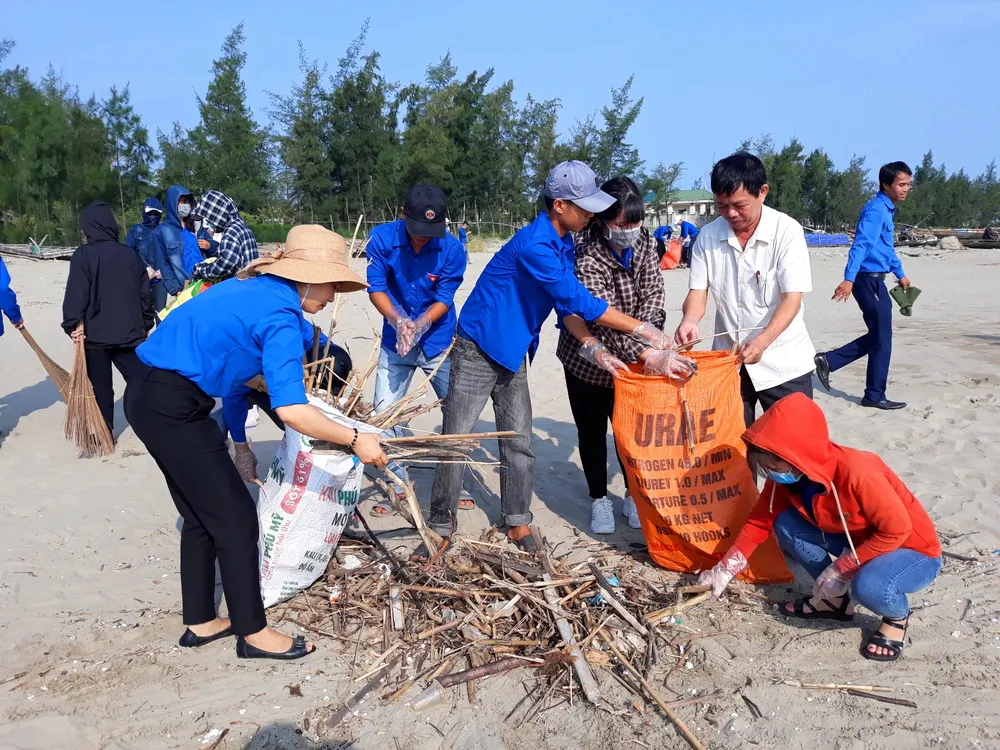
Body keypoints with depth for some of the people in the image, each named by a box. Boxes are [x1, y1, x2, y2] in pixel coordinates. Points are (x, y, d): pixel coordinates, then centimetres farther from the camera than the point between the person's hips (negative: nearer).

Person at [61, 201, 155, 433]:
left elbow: (76, 294, -14)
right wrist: (146, 325, 18)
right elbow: (145, 293, 10)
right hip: (129, 333, 3)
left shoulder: (83, 255, -8)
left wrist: (73, 325, -9)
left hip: (95, 334, -3)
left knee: (100, 388, 6)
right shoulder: (130, 254, 6)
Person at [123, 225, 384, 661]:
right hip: (174, 410, -10)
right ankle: (253, 634, 13)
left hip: (149, 396, 10)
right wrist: (354, 440, -17)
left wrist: (282, 381, 26)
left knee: (202, 515, 18)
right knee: (235, 518, 1)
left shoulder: (251, 288, 11)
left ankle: (200, 623, 30)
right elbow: (291, 411, -26)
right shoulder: (281, 316, -17)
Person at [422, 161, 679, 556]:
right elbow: (579, 300, -26)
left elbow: (568, 304, 8)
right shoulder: (534, 245, -26)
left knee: (519, 444, 8)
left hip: (514, 355, 8)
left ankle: (518, 525, 20)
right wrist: (642, 330, -21)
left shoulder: (563, 243, 3)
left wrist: (592, 345, -7)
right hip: (477, 350, -8)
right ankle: (441, 527, 12)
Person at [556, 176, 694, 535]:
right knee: (592, 429, 8)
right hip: (587, 359, -4)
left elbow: (653, 295, -9)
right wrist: (646, 354, -48)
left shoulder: (643, 242, -8)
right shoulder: (586, 257, -28)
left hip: (628, 358, 4)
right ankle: (599, 499, 25)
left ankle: (633, 495, 28)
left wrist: (645, 336, -27)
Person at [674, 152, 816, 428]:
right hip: (727, 360, 3)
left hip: (782, 361, -3)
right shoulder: (708, 236, -2)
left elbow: (792, 299, -17)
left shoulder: (787, 231, -12)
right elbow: (698, 291, -1)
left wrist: (762, 341, -33)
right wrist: (690, 320, -24)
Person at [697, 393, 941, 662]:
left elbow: (897, 530, -29)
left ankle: (897, 615, -1)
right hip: (861, 540, 7)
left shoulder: (858, 475, -36)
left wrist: (840, 569, -24)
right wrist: (724, 570, -7)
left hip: (915, 551, -7)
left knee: (868, 585, -38)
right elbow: (760, 520, -3)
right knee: (785, 524, -10)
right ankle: (835, 599, 8)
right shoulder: (786, 475, -13)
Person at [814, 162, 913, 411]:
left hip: (875, 280, 10)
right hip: (869, 280, -10)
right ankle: (875, 396, 9)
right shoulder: (876, 209, -15)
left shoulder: (887, 210, 16)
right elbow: (861, 245, -26)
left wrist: (900, 274, 38)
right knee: (881, 339, -1)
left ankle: (828, 361, 14)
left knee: (878, 336, 14)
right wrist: (849, 279, -35)